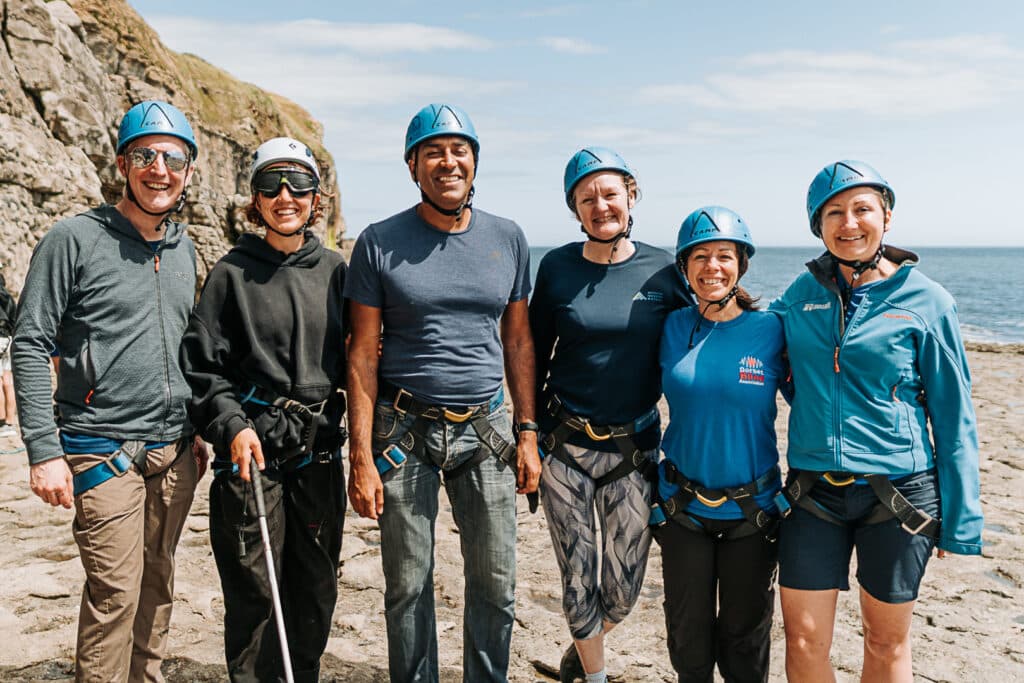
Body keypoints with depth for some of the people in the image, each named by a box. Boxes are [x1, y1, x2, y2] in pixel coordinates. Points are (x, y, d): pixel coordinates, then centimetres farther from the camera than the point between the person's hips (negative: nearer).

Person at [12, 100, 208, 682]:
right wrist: (44, 451, -14)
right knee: (115, 594, -4)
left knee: (158, 585, 13)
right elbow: (31, 346, -8)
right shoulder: (74, 241, -7)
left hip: (174, 453, 6)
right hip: (103, 453, -5)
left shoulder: (184, 248, 12)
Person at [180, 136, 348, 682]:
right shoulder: (231, 274, 0)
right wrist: (231, 425, -13)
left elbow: (354, 358, 14)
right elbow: (201, 364, -1)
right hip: (252, 448, -3)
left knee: (317, 586, 12)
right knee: (255, 589, 2)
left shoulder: (334, 271, 8)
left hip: (320, 448, 3)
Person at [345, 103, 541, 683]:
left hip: (485, 428, 2)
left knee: (496, 585, 9)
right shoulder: (380, 243, -3)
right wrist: (362, 458, -8)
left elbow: (518, 341, 10)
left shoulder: (507, 238, 5)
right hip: (405, 431, -2)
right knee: (408, 586, 8)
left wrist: (528, 433, 5)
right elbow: (363, 355, -4)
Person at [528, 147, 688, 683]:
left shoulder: (664, 271, -2)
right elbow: (534, 356, 6)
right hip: (565, 444, 0)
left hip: (635, 447, 1)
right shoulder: (557, 267, -2)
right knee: (579, 584, 4)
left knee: (623, 591, 7)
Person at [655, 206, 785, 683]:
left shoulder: (770, 329, -10)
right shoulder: (673, 328, -3)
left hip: (752, 508, -1)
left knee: (744, 634, 14)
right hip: (683, 505, 2)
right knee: (688, 632, 14)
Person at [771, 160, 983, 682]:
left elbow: (953, 417, -2)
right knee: (803, 641, 6)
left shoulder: (926, 301, -5)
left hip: (900, 493, -2)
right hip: (813, 493, 2)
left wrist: (960, 518, -2)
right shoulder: (800, 295, 2)